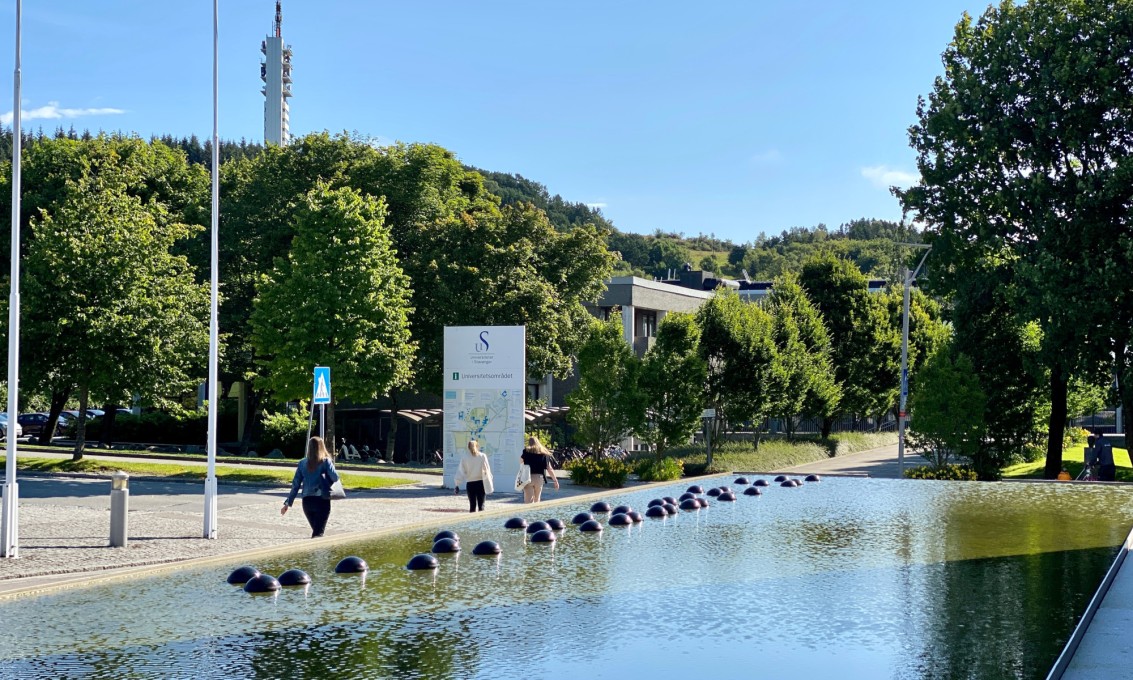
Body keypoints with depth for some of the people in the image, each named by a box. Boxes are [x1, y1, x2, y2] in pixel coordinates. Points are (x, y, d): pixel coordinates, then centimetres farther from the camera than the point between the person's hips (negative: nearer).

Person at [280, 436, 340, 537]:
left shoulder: (302, 463, 6)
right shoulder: (326, 461, -5)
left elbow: (295, 484, 6)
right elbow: (335, 478, -13)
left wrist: (288, 502, 11)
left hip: (307, 501, 4)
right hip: (322, 500, -4)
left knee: (316, 530, 21)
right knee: (318, 533, -5)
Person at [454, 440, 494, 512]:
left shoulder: (464, 457, -2)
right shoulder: (482, 456, -3)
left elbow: (461, 471, -3)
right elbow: (487, 470, -2)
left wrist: (457, 484, 0)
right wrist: (489, 483, 4)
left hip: (470, 483, 0)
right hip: (480, 483, 0)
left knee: (472, 505, 8)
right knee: (481, 505, 6)